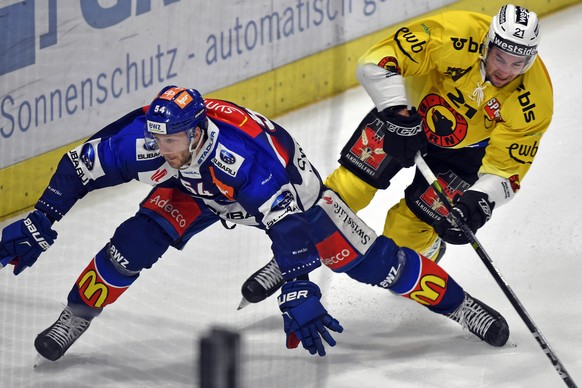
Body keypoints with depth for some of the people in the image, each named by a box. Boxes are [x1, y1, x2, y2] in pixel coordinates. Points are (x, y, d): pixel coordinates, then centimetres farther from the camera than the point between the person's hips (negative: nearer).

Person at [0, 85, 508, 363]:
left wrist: (299, 297, -49)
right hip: (196, 192, 4)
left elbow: (289, 230, -46)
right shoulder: (143, 140, -32)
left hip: (288, 187, -4)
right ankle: (76, 318, 5)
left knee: (364, 258, -6)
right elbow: (80, 167, -19)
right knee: (136, 243, -17)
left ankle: (458, 303, 10)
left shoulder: (247, 153, -45)